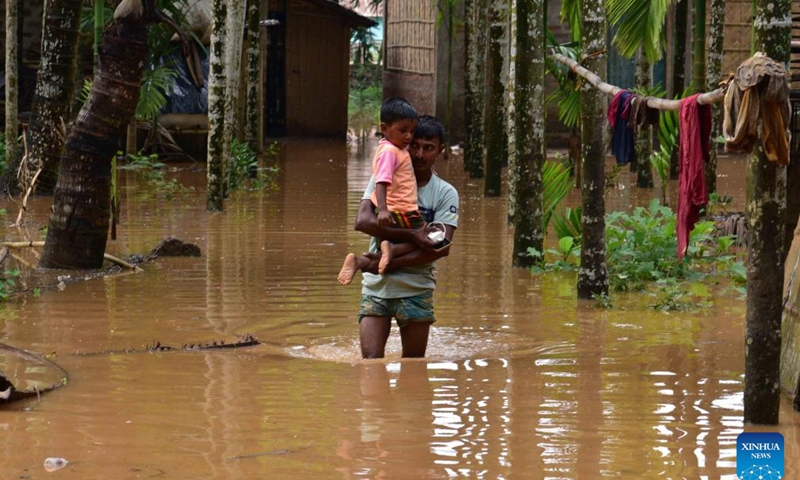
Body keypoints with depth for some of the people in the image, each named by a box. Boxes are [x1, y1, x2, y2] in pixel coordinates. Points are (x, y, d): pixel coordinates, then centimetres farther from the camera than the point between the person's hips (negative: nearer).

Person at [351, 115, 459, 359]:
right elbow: (363, 221, -13)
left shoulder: (445, 193, 2)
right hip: (376, 285, 0)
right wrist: (411, 235, -22)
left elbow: (441, 247, -10)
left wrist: (390, 263, -17)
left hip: (416, 289, 0)